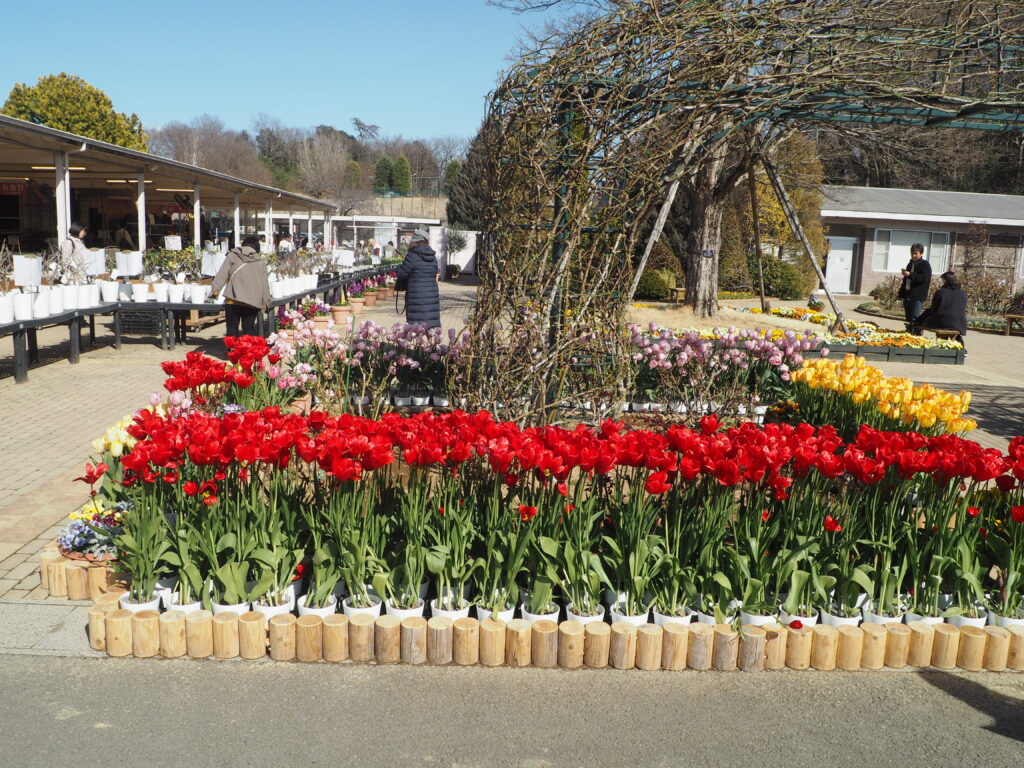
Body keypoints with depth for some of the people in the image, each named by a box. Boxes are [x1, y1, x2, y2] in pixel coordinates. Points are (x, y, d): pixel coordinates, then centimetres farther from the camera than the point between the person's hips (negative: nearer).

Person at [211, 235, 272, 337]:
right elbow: (265, 284, 14)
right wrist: (266, 302, 21)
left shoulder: (233, 256, 7)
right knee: (249, 329, 9)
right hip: (253, 302, 2)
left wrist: (215, 288, 0)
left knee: (232, 328, 5)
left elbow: (223, 273, -1)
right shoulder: (261, 262, 14)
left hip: (233, 301, -2)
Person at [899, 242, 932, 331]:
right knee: (908, 318, 11)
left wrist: (910, 275, -25)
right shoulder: (910, 264, 19)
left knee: (915, 318, -13)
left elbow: (924, 278, -19)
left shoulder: (925, 265, -4)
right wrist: (901, 293, 22)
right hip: (908, 295, 8)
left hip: (918, 296, -8)